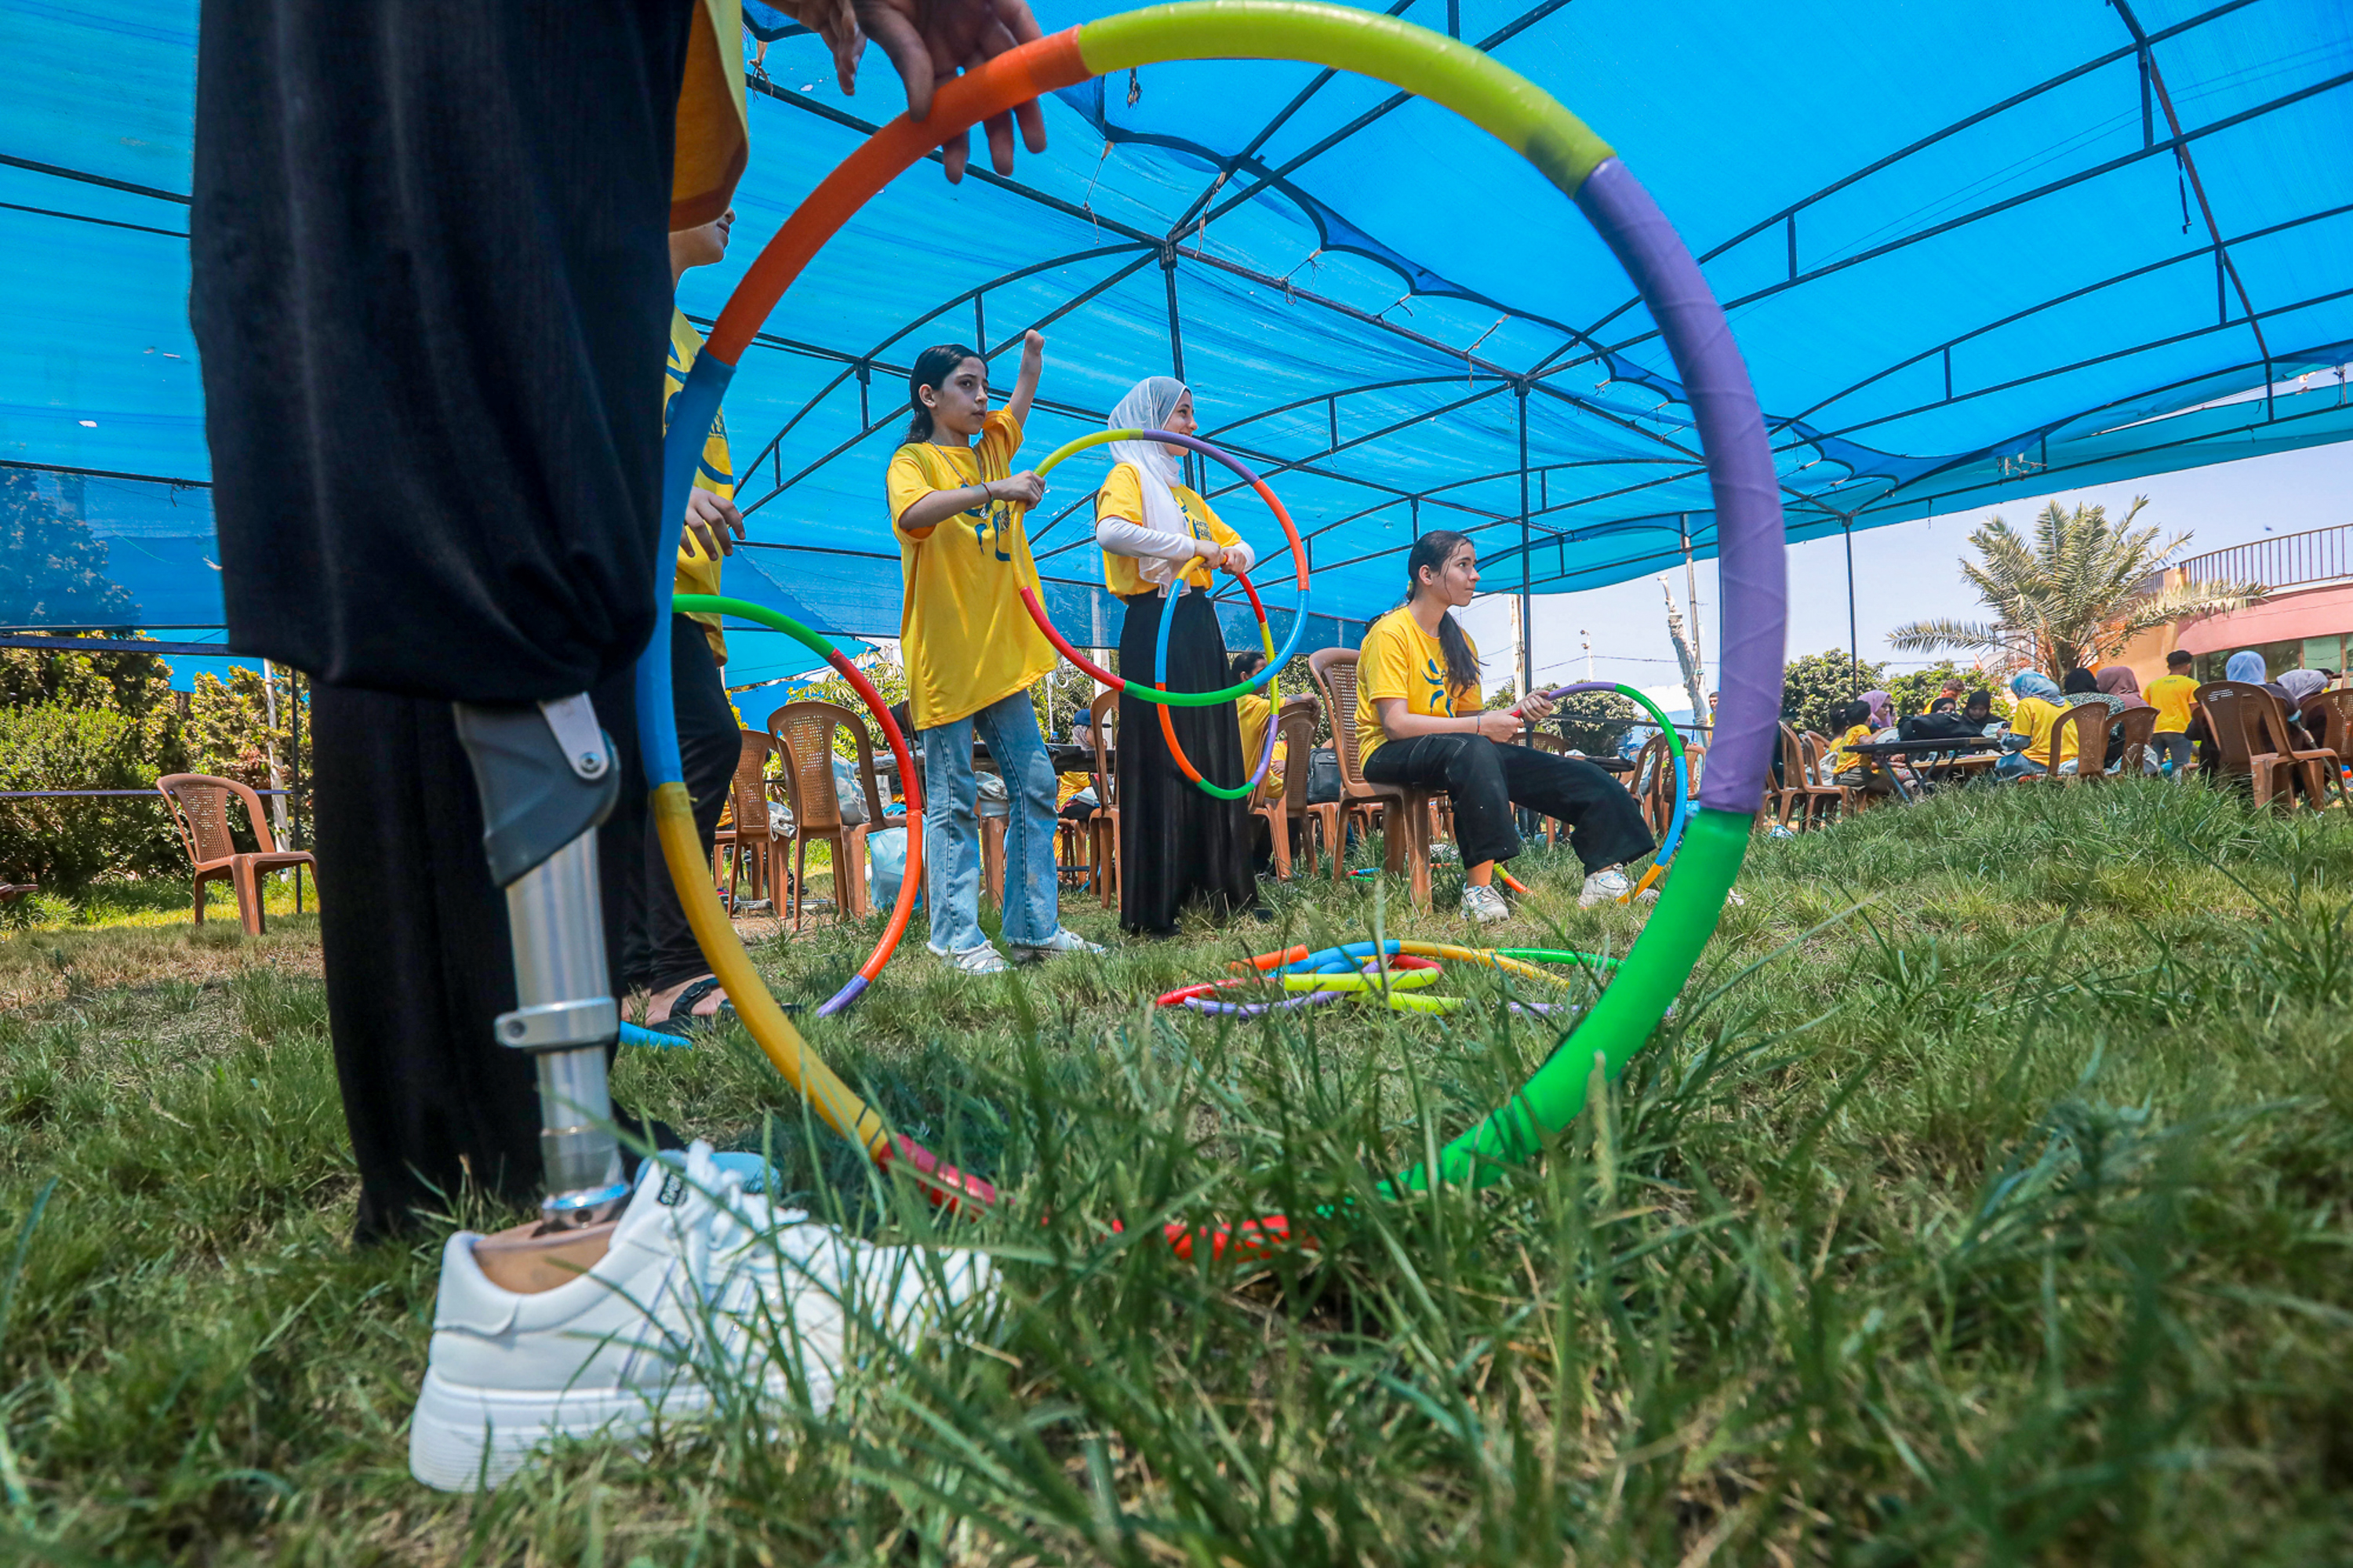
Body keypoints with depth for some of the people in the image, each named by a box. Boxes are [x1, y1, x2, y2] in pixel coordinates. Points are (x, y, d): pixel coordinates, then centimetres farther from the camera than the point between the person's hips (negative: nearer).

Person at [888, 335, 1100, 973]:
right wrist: (993, 489, -34)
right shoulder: (912, 460, -4)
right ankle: (959, 939, 5)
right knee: (953, 803, -2)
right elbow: (912, 514, -26)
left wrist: (1032, 354, 20)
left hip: (1002, 653, 7)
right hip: (944, 658, -7)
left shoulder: (990, 450, 17)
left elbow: (1019, 407, 34)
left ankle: (1035, 928, 12)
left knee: (1035, 787, 5)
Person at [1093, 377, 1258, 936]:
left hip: (1200, 628, 8)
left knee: (1216, 760, 7)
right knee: (1161, 763, -9)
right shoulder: (1129, 475, 1)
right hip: (1156, 629, -8)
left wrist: (1235, 554, 8)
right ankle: (1151, 910, -4)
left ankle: (1224, 890, 13)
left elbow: (1238, 545, 33)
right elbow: (1110, 531, -21)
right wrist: (1192, 547, -18)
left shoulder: (1187, 495, 25)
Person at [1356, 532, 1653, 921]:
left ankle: (1604, 875, -7)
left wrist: (1517, 712, -10)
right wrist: (1481, 726, -21)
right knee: (1471, 749, -40)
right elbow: (1395, 723, -20)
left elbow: (1468, 716, 9)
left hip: (1461, 751, 8)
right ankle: (1478, 889, -41)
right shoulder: (1391, 633, -10)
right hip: (1389, 757, -7)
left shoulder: (1459, 640, 15)